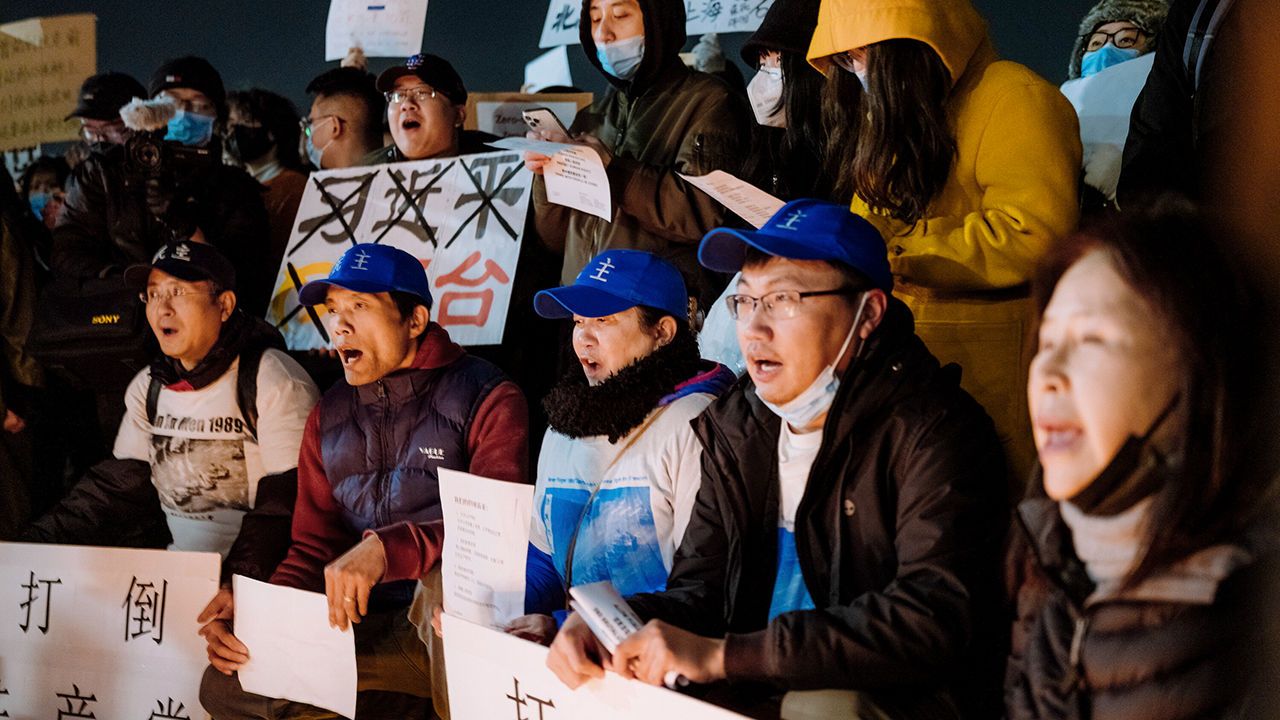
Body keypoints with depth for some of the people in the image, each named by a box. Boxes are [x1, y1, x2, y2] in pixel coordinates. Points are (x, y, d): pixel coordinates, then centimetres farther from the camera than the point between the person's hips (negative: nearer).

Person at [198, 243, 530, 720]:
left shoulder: (485, 400, -3)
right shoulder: (329, 417, 15)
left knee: (445, 578, -39)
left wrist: (388, 548, -30)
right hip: (369, 630, 6)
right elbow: (312, 550, 16)